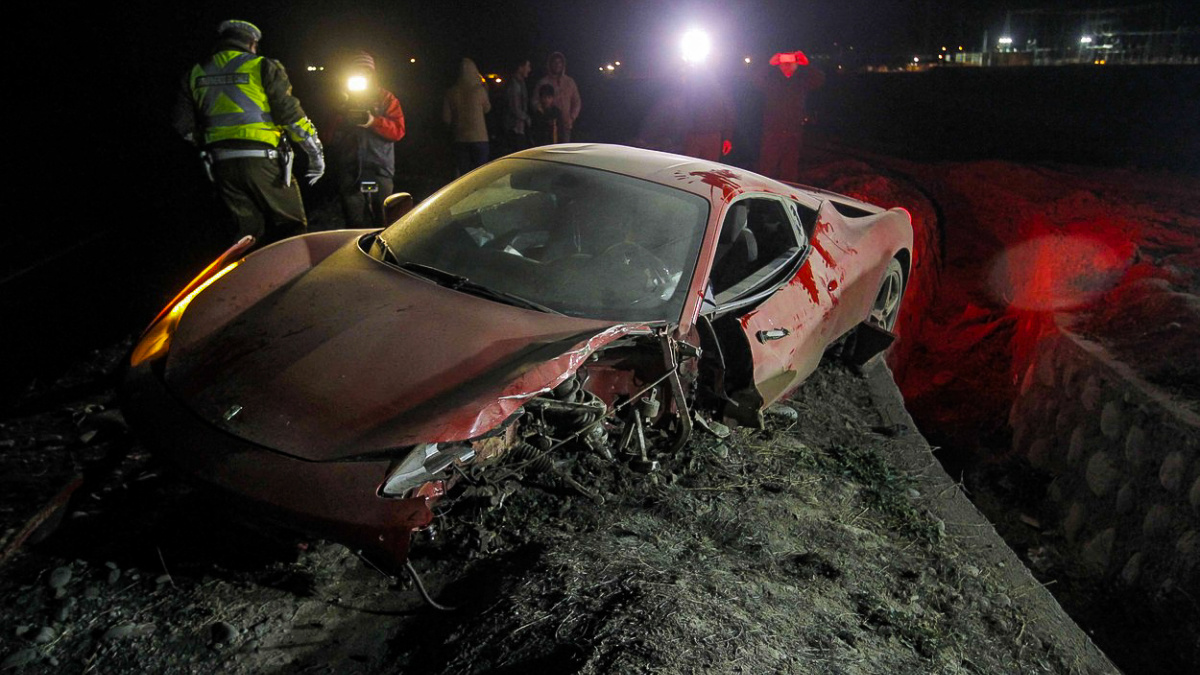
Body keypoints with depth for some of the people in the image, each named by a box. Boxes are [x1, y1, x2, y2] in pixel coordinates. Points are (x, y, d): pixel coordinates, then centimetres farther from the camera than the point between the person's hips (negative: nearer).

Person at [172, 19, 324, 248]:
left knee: (250, 230, 13)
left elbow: (184, 126, 13)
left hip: (222, 165, 5)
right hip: (262, 161, -5)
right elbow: (291, 114, -6)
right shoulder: (263, 67, -1)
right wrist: (316, 152, 2)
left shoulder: (196, 74, 14)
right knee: (291, 226, 1)